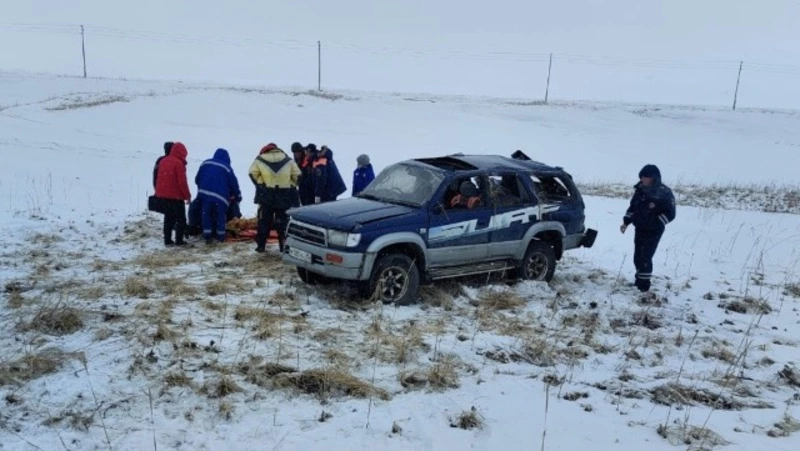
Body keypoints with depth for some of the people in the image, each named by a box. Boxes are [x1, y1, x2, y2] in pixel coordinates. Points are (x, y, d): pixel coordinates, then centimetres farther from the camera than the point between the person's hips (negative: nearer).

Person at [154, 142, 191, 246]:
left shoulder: (163, 161, 9)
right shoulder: (178, 163, -16)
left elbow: (159, 178, 14)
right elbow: (182, 181, -17)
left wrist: (158, 192, 21)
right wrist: (187, 195, -8)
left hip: (164, 194, 7)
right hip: (176, 195, -7)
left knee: (168, 217, 14)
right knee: (181, 218, 2)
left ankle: (167, 240, 14)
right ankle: (179, 240, 0)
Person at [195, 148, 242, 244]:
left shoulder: (205, 163, 13)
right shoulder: (227, 167, 4)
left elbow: (197, 179, 16)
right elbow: (234, 183, 7)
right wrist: (238, 196, 18)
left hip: (205, 193, 3)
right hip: (220, 196, -2)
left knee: (207, 215, 9)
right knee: (220, 216, 10)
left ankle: (207, 236, 7)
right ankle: (220, 236, 14)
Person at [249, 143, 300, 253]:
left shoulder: (259, 160, 3)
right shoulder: (288, 160, 6)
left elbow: (253, 174, 2)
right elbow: (297, 176, 5)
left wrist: (261, 186, 13)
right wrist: (290, 186, 16)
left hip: (266, 195, 0)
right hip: (284, 195, 1)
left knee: (264, 221, 11)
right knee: (283, 221, 8)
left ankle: (261, 245, 14)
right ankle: (284, 246, 7)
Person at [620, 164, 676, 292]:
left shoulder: (664, 192, -14)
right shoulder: (640, 189, 2)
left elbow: (670, 214, -12)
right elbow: (633, 207, 13)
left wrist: (656, 223, -21)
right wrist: (626, 222, 5)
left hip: (653, 232, -6)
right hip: (639, 229, 6)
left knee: (645, 258, -8)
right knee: (637, 257, 13)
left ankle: (644, 284, 3)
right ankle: (639, 280, 30)